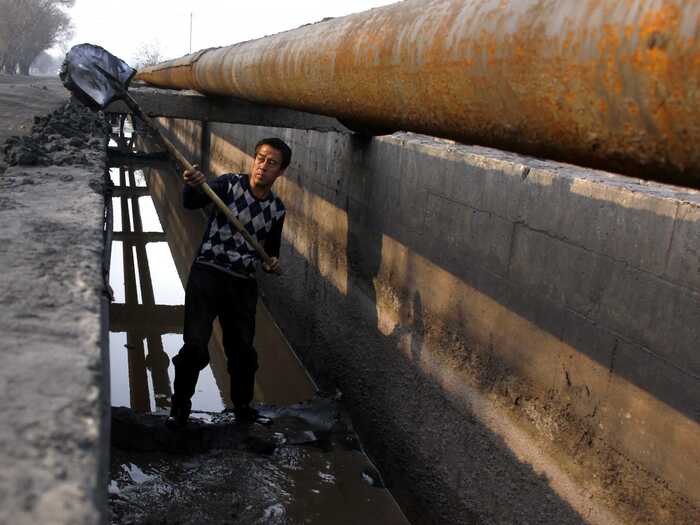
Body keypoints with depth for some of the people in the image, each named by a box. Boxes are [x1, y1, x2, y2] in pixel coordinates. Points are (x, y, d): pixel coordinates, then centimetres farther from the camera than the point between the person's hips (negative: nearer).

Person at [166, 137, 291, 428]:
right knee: (195, 346, -10)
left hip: (243, 284, 4)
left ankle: (243, 406, 33)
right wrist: (193, 186, -44)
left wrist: (273, 264, -2)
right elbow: (192, 202, -22)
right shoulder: (230, 184, -5)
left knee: (243, 351, 9)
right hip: (207, 274, -4)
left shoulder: (276, 208, 8)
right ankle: (180, 406, 13)